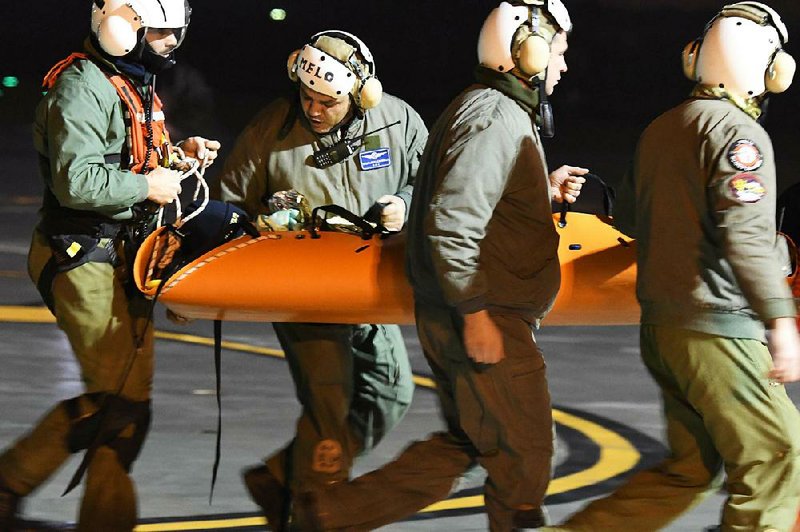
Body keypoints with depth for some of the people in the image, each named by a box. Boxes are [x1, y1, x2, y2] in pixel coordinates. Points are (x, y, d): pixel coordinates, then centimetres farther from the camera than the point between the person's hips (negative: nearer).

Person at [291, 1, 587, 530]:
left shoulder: (501, 112, 16)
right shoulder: (494, 119, -18)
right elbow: (450, 225, -26)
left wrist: (546, 190, 18)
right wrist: (475, 314, -25)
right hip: (484, 322, -11)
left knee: (465, 444, 15)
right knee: (524, 452, 1)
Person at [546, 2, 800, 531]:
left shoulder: (662, 129, 13)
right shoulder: (739, 133, -13)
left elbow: (628, 216, 24)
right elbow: (746, 234, -24)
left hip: (661, 327, 9)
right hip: (716, 329, -9)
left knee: (690, 468, 14)